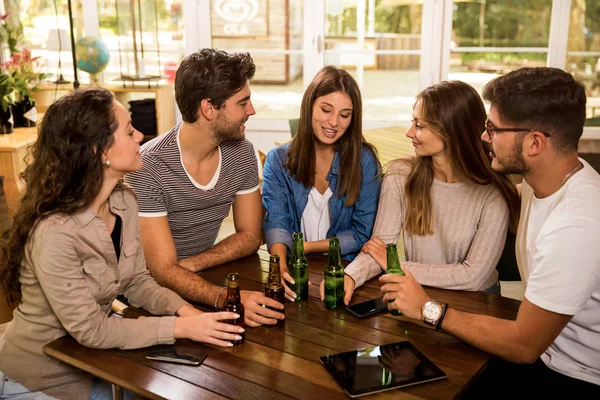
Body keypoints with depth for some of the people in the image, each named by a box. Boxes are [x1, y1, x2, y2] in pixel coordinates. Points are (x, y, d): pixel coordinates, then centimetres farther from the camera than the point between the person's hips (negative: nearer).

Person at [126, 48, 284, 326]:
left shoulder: (242, 152, -4)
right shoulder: (147, 167, -23)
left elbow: (250, 236, 2)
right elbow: (164, 271, -25)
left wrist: (191, 264, -14)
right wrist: (227, 299, -42)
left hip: (207, 279, 6)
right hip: (155, 288, -5)